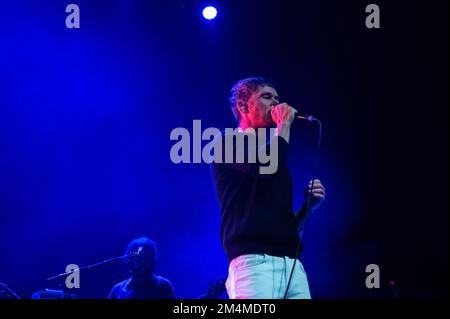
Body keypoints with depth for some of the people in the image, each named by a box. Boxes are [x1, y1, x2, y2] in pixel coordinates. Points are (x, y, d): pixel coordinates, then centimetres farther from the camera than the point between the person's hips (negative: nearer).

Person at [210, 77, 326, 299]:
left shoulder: (270, 152, 29)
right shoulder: (229, 144, 7)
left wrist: (309, 204, 11)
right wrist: (284, 124, 0)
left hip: (292, 264, 8)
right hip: (255, 261, -7)